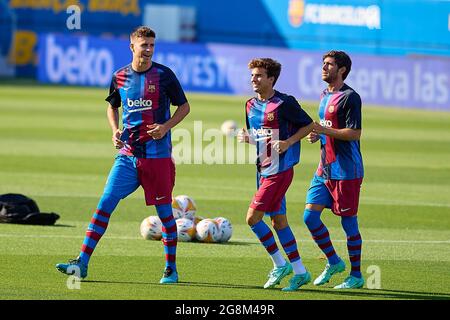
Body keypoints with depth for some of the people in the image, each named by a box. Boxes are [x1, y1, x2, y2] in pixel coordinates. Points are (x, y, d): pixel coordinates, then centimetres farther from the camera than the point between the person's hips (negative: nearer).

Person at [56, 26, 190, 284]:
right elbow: (113, 106, 23)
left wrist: (165, 126, -12)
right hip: (127, 154, 3)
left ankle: (171, 269, 14)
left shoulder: (164, 75, -4)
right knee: (105, 203, -5)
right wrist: (115, 130, 4)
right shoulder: (120, 77, 6)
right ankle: (82, 262, -5)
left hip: (158, 154, -3)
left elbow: (184, 106, 4)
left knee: (164, 211, 2)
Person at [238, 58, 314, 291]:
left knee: (253, 217, -12)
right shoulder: (251, 105, 10)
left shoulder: (285, 103, -12)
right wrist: (245, 138, -2)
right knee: (278, 220, 11)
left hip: (280, 171, -8)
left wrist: (288, 143, -17)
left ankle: (280, 263, 1)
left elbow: (308, 125, -5)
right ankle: (299, 272, 18)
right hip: (263, 170, 8)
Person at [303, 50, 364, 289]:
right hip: (325, 169, 9)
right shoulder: (325, 95, 15)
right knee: (310, 216, 5)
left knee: (349, 222, -2)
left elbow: (355, 133, -19)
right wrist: (316, 135, 7)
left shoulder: (349, 97, -13)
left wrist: (325, 131, -23)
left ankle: (356, 275, 7)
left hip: (345, 171, -9)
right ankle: (333, 262, 20)